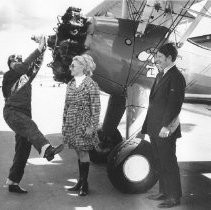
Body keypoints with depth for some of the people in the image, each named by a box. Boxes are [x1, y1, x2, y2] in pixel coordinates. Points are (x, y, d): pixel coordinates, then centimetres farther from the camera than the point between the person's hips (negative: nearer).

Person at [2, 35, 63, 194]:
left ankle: (13, 182, 11)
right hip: (12, 112, -8)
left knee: (23, 151, 5)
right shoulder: (9, 76, 2)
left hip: (24, 115, 8)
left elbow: (35, 65, 10)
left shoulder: (26, 76, 22)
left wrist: (42, 51, -1)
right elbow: (25, 65, -12)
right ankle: (46, 149, -65)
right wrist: (38, 50, -11)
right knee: (30, 127, -37)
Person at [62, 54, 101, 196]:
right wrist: (64, 124, 14)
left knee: (83, 153, -2)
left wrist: (92, 127, -15)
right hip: (72, 124, 6)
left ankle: (85, 184, 9)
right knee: (79, 153, 13)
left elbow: (96, 108, -11)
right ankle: (81, 182, 23)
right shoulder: (70, 84, 10)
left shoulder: (91, 85, -9)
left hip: (84, 124, -6)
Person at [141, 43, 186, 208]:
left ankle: (174, 197, 10)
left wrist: (166, 126, -22)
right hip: (154, 128, 9)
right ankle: (164, 192, 28)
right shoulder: (160, 75, 16)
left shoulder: (176, 77, -14)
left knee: (168, 163, -1)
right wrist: (148, 125, 16)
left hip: (165, 130, -9)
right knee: (160, 162, 16)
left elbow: (174, 104, -20)